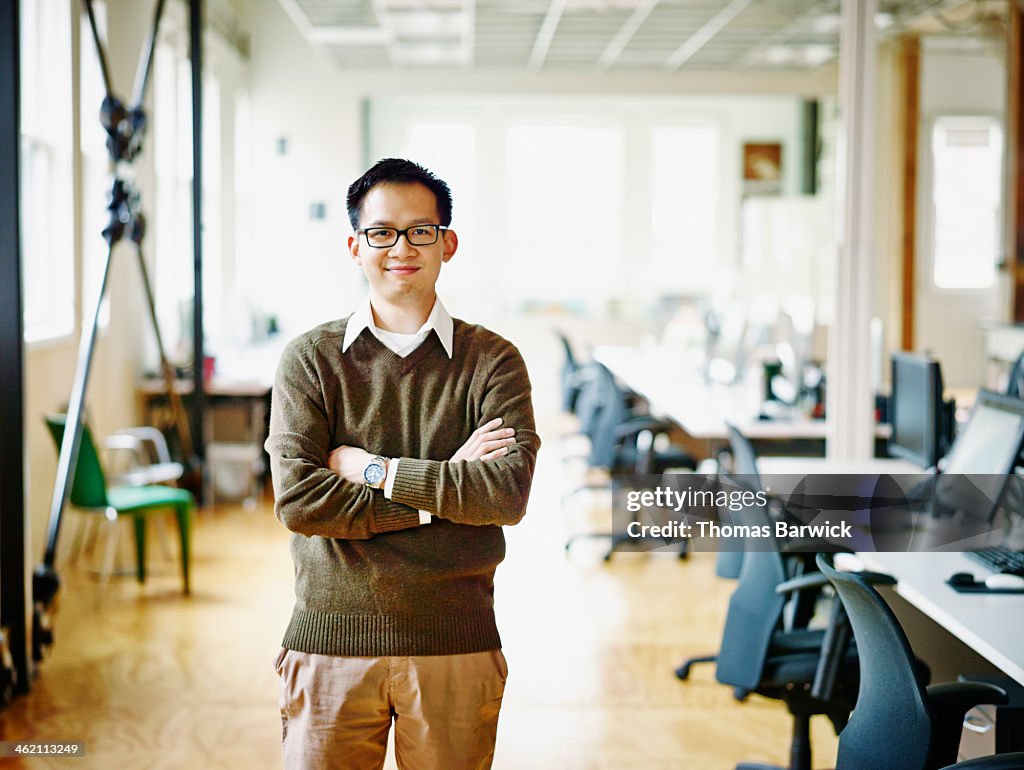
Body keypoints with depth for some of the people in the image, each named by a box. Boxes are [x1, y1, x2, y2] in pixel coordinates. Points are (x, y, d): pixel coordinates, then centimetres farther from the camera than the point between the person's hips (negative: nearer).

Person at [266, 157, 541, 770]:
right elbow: (297, 499, -10)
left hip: (456, 649, 0)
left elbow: (509, 494, -13)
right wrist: (439, 495, -12)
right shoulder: (310, 359, 2)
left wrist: (373, 470, -11)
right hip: (331, 642, 0)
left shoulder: (493, 362, 1)